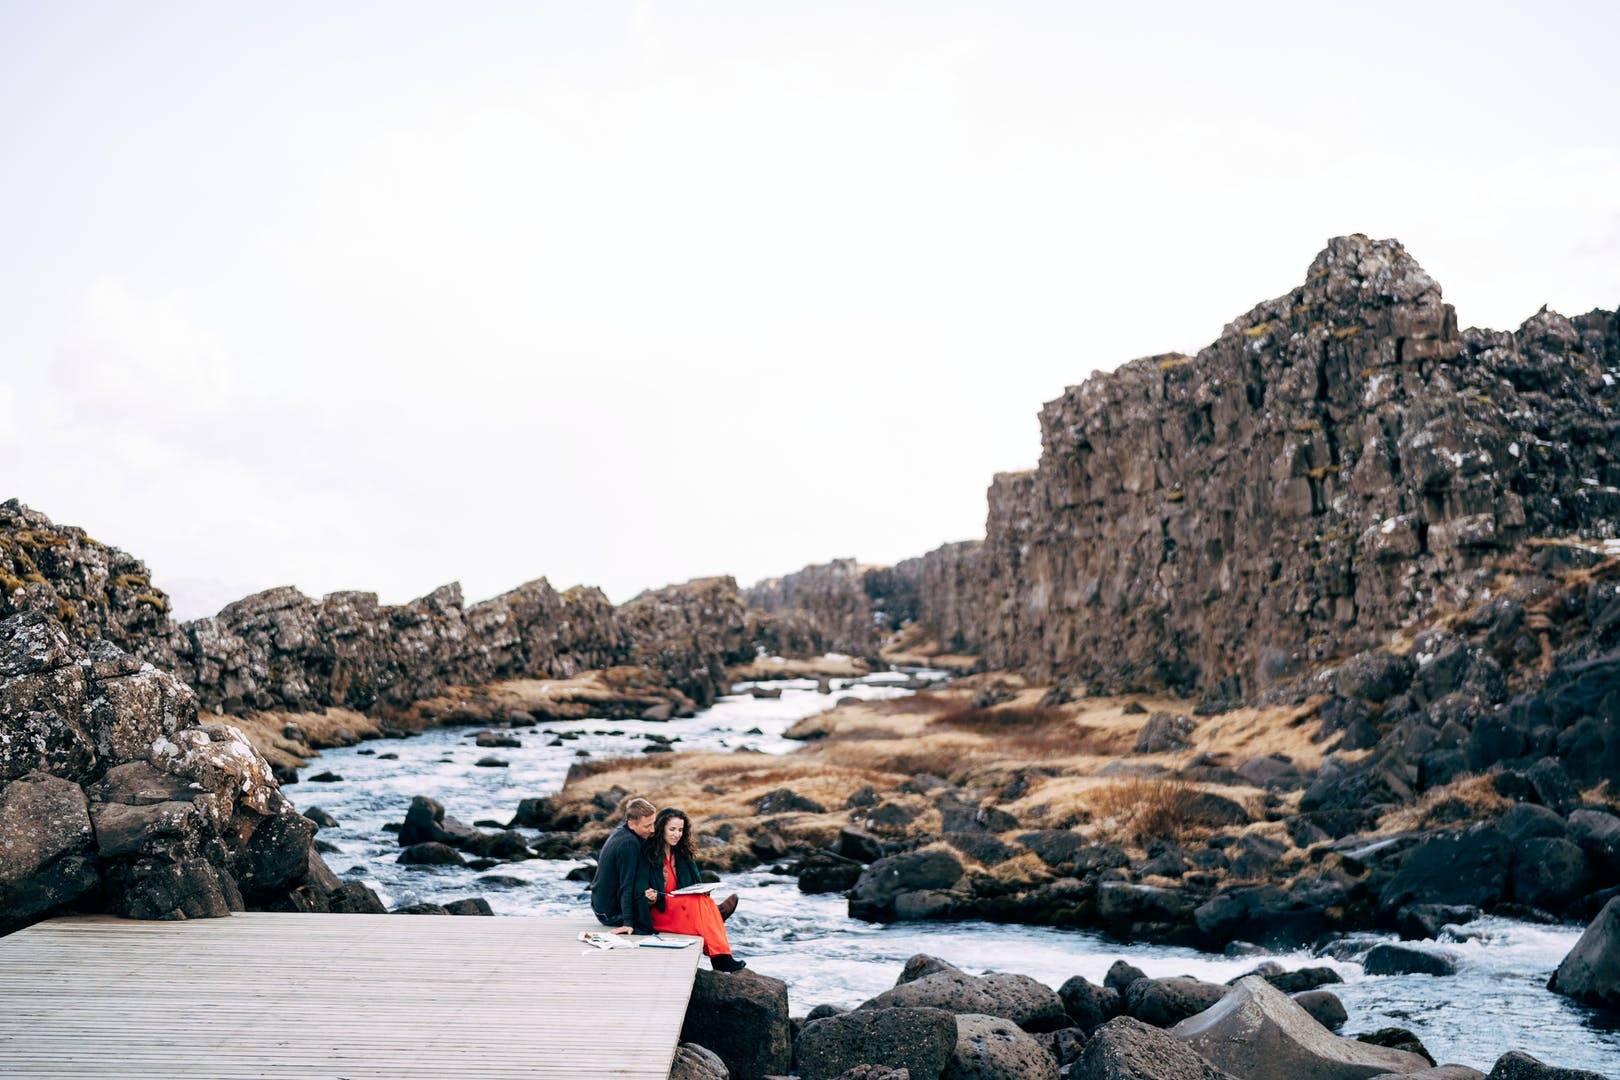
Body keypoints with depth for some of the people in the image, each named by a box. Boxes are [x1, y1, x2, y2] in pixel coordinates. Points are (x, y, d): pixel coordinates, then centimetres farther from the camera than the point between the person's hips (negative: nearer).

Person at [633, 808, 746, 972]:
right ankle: (719, 957, -38)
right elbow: (639, 892, -6)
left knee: (706, 901, -27)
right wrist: (650, 898, -27)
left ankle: (722, 956, -37)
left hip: (682, 907, 5)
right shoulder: (647, 853, -4)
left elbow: (695, 886, 15)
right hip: (656, 912, -5)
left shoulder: (682, 854, 14)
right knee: (697, 902, -31)